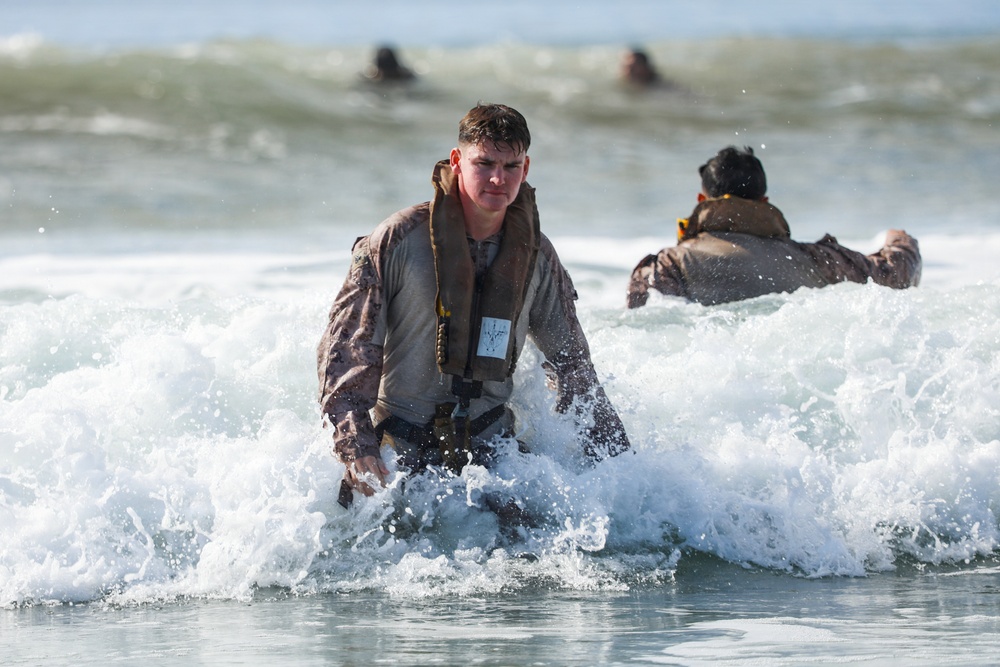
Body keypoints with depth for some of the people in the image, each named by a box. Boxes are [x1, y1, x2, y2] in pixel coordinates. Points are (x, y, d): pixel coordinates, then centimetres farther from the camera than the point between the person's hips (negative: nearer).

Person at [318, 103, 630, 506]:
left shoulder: (536, 256, 6)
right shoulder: (399, 239, -6)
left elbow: (571, 362, 18)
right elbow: (346, 346, -6)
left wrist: (615, 453, 16)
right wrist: (354, 444, -18)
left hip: (489, 449, 2)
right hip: (399, 452, -2)